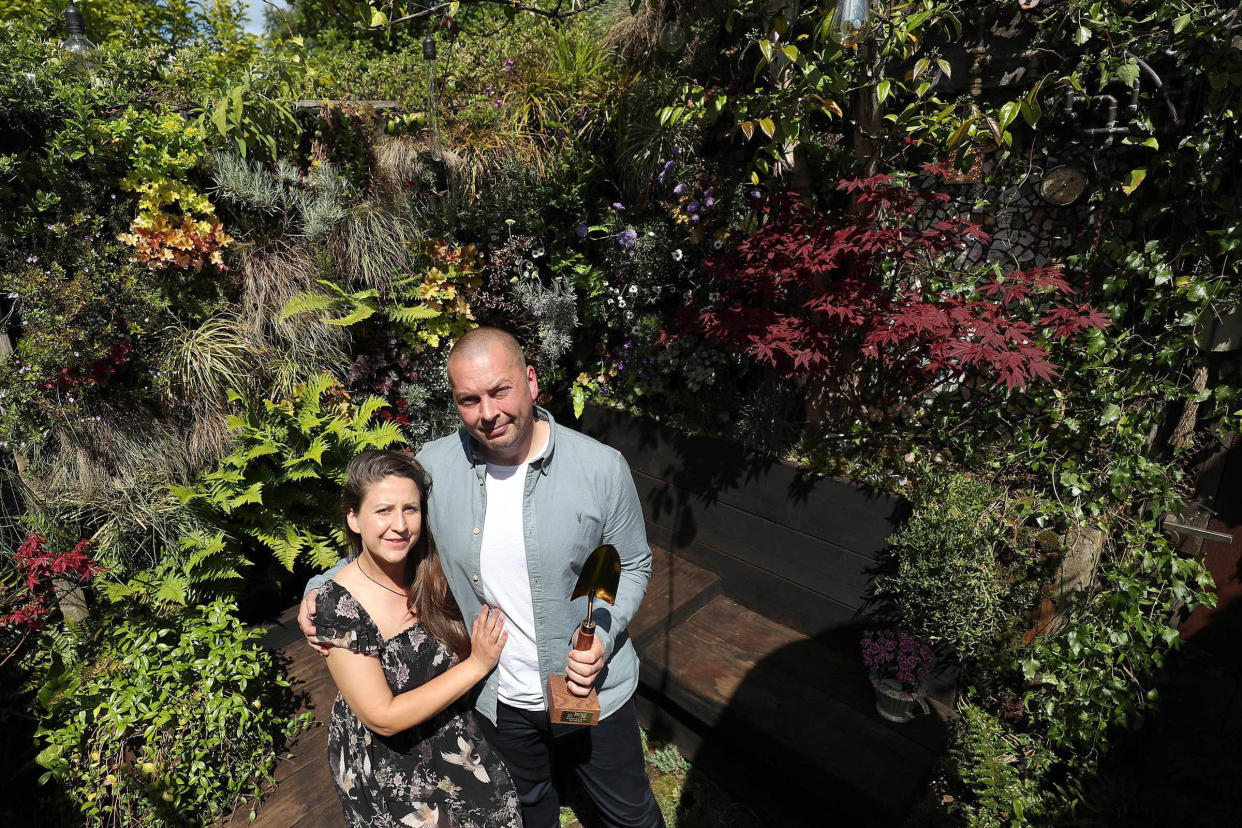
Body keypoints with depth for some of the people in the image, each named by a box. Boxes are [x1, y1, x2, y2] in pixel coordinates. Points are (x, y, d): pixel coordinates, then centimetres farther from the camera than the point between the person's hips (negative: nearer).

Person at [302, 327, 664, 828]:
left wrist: (603, 637, -23)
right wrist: (321, 587, -11)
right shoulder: (433, 467, -16)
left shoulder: (602, 468, -22)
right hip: (496, 698, 2)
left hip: (592, 691, -1)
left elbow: (632, 565, -8)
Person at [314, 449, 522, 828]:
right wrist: (477, 665, -23)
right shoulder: (336, 605, -25)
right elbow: (384, 718, -23)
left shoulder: (436, 571, -14)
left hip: (459, 740, 4)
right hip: (386, 773, -4)